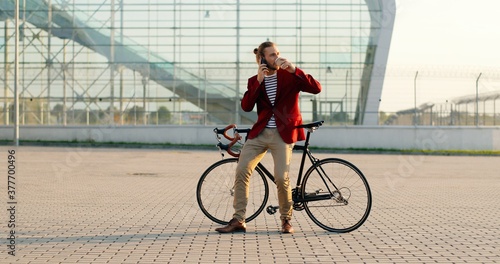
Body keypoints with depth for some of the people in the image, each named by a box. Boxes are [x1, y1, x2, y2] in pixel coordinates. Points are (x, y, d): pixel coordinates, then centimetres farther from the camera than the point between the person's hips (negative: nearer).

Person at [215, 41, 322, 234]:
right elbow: (246, 106, -7)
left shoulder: (289, 76, 1)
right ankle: (238, 220, -1)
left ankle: (286, 219, 10)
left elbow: (316, 88, -12)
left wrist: (294, 69, -20)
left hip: (283, 133, -3)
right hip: (260, 132, 3)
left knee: (281, 178, -14)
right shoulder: (255, 81, 9)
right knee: (242, 170, -8)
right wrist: (258, 81, -15)